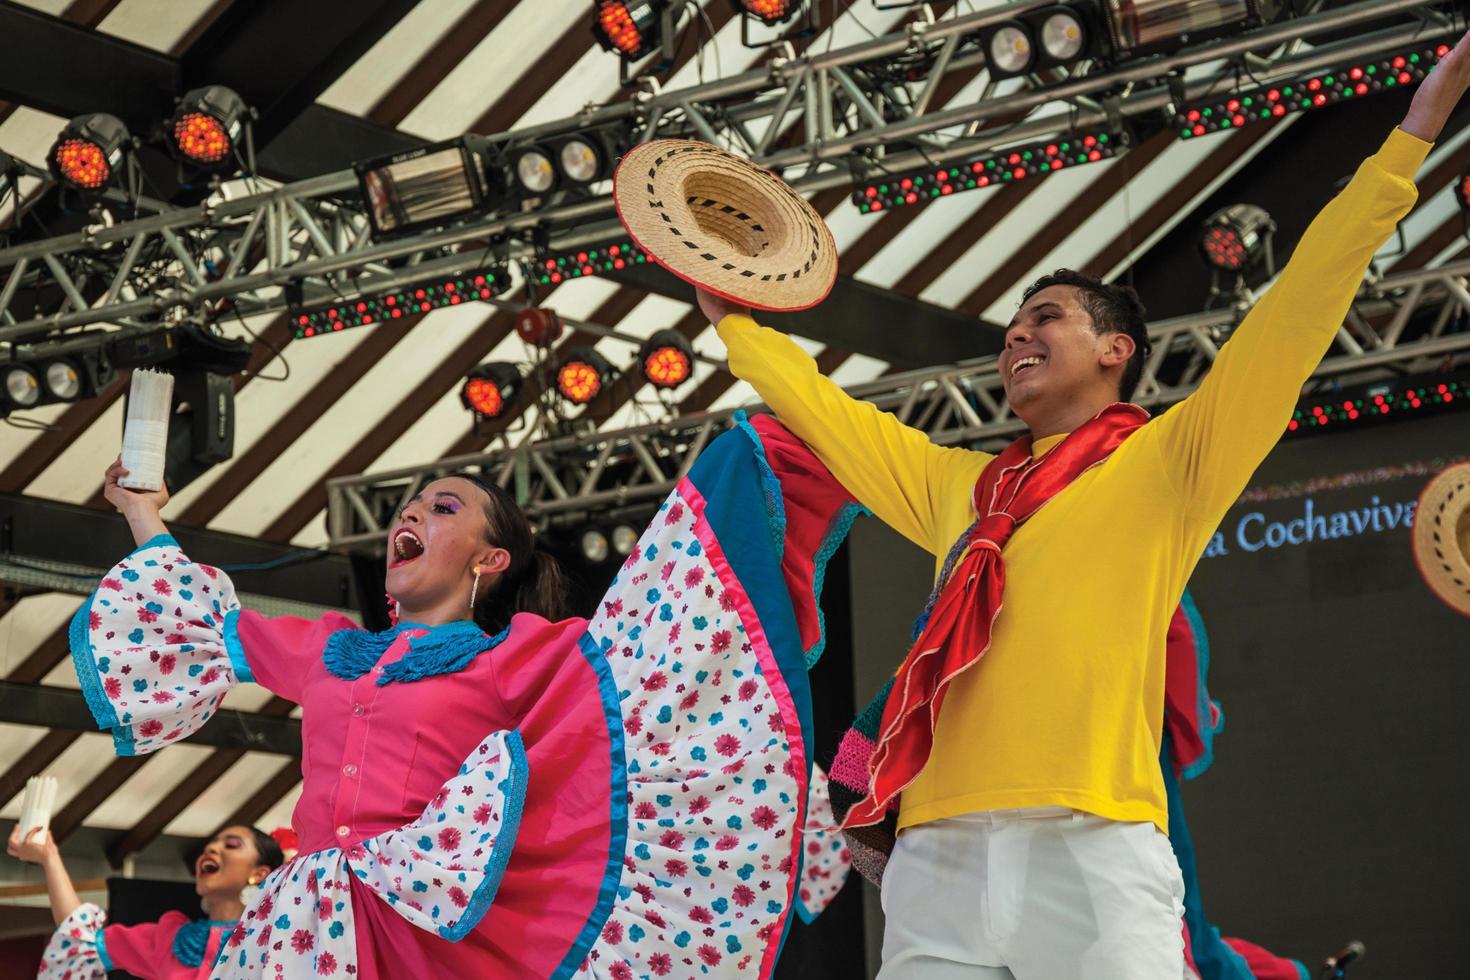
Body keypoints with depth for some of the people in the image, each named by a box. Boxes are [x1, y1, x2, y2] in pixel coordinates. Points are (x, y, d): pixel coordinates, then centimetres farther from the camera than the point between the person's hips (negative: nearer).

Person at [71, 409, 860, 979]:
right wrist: (146, 519, 45)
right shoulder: (329, 652, 24)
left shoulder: (523, 657, 11)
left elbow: (662, 631, 6)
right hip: (308, 908, 3)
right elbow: (213, 631, 38)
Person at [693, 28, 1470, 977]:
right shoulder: (954, 484, 24)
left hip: (1094, 854, -4)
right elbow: (830, 413, 38)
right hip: (938, 859, 4)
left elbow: (1294, 314, 4)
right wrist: (735, 321, 48)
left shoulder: (1166, 463, 10)